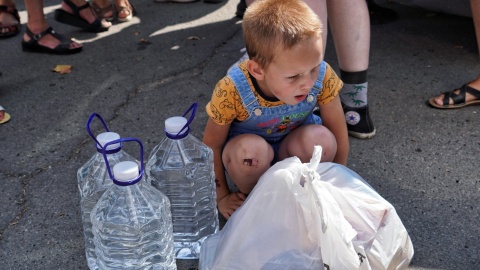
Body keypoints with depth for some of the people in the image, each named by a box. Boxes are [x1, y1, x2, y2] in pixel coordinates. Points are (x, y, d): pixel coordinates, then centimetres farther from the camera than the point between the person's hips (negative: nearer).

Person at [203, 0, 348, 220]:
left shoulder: (323, 77, -28)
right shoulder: (232, 91, -33)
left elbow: (338, 134, -13)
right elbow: (212, 146, -18)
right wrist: (222, 196, -10)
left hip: (293, 150, 2)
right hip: (251, 158, -2)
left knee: (322, 138, -30)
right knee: (251, 149, -36)